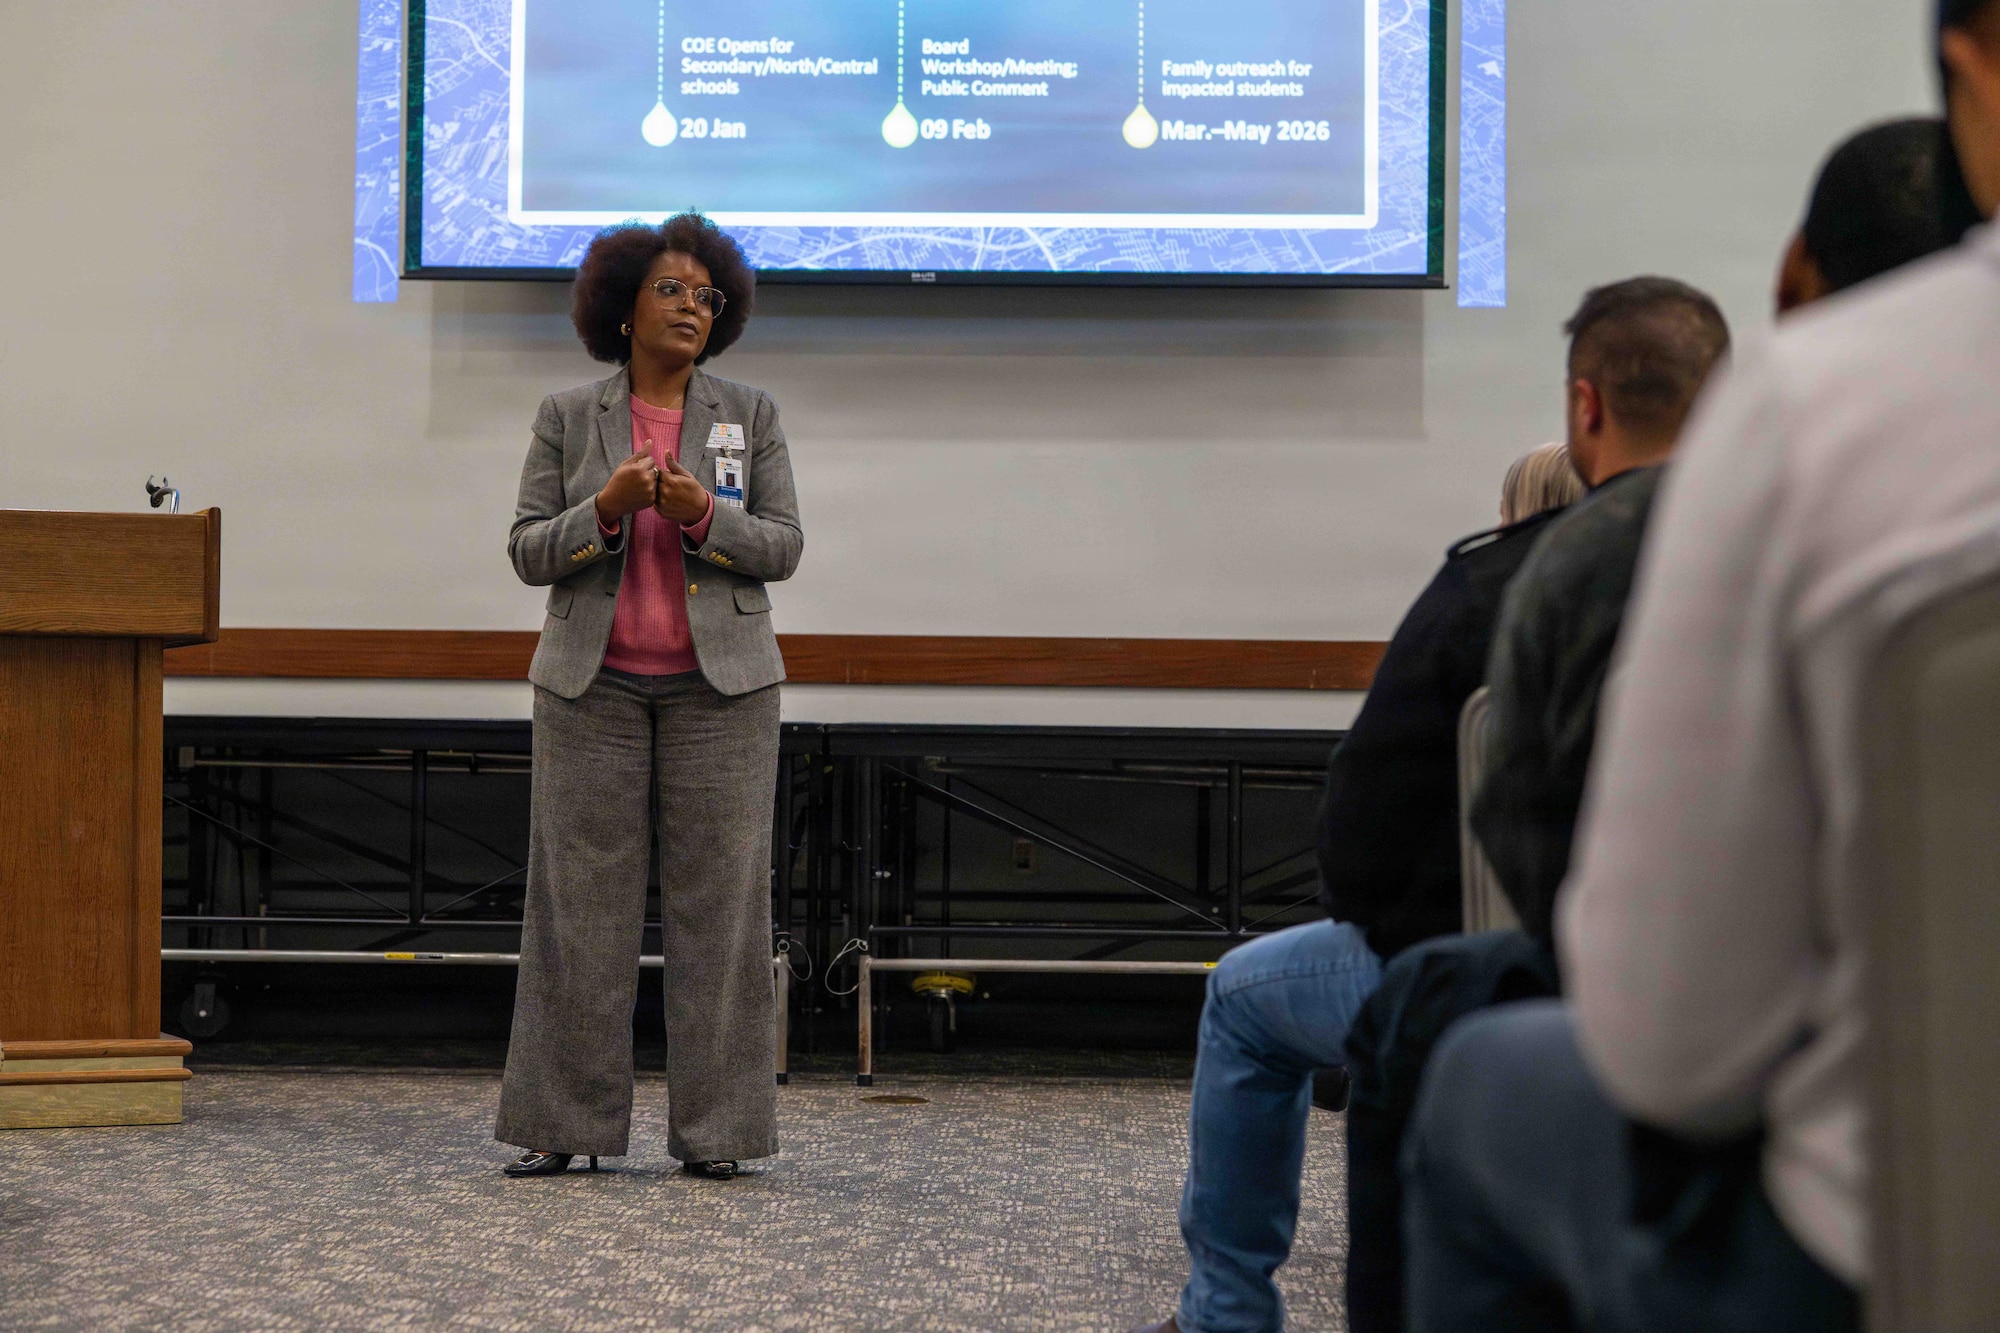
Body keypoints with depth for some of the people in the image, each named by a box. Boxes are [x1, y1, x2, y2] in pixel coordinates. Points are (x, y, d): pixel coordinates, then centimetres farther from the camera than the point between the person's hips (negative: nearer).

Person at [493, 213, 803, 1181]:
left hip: (718, 685, 0)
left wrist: (703, 515, -15)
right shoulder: (566, 417, 6)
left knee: (717, 898, -2)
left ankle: (714, 1131, 4)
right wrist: (607, 509, -15)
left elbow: (783, 547, 3)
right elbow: (527, 551, 3)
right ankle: (567, 1125, 6)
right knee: (582, 903, 0)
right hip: (594, 684, 0)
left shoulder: (750, 414, 7)